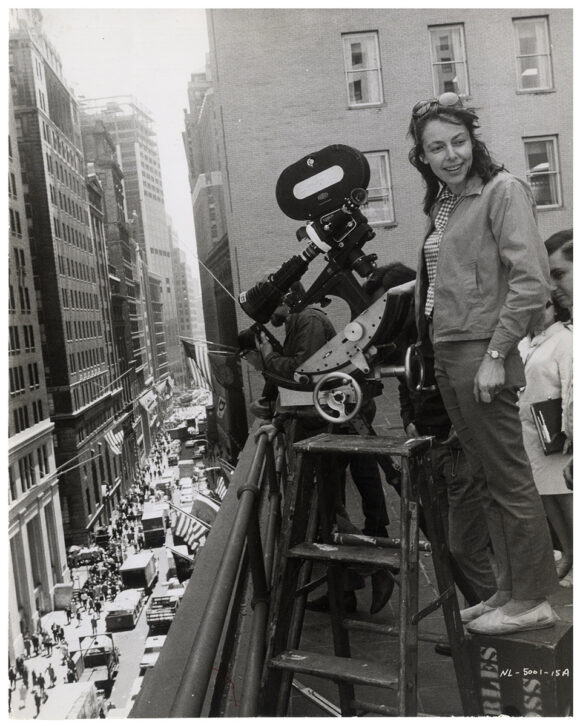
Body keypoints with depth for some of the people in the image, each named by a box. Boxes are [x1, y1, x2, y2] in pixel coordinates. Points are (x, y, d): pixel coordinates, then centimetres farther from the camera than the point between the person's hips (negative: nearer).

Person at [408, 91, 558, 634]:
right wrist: (434, 351, 11)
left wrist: (495, 356, -18)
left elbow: (531, 280, -16)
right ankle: (508, 591, 26)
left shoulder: (502, 190, -7)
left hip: (482, 354, -8)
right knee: (485, 479, 14)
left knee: (509, 480, 0)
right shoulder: (442, 203, 17)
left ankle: (531, 601, 13)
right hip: (446, 355, 8)